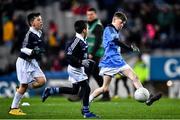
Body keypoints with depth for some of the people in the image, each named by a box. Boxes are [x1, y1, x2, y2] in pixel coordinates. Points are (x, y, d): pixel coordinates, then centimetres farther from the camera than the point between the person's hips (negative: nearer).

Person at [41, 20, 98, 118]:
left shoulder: (81, 41, 7)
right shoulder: (77, 41, -22)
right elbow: (68, 55, -25)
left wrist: (87, 61, 13)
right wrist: (81, 62, -26)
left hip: (78, 69, 10)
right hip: (75, 69, -10)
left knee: (74, 91, 17)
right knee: (86, 88, -7)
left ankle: (50, 91, 23)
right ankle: (86, 112, 1)